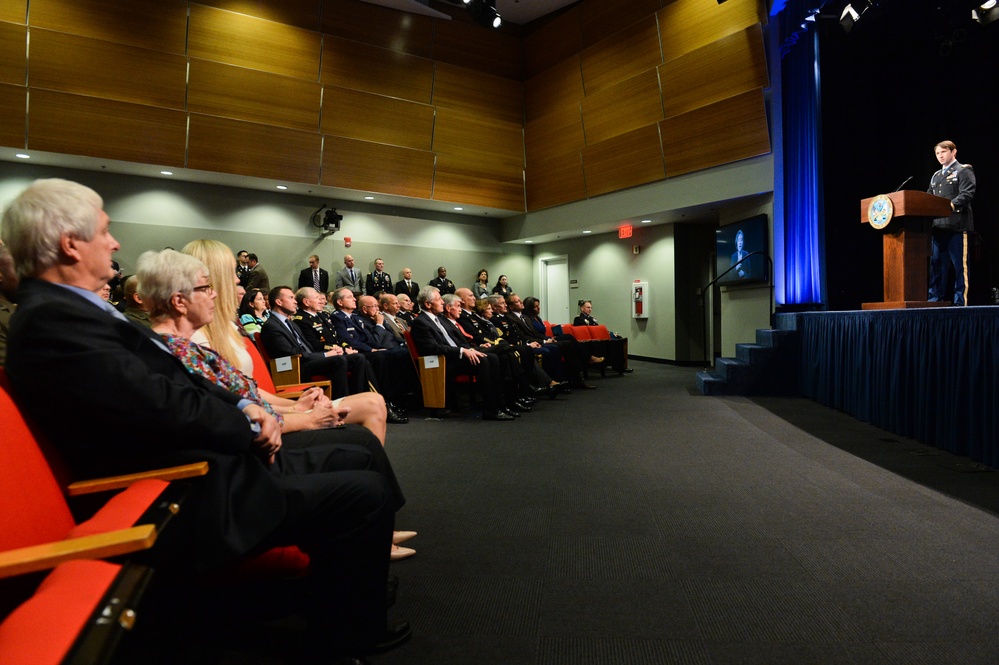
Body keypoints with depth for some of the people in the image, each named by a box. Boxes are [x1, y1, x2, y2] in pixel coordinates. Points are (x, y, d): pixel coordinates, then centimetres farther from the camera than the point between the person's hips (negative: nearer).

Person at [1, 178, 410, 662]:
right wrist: (251, 425, -8)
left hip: (209, 463, 10)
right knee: (364, 493, -16)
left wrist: (243, 408, -2)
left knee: (360, 449, 10)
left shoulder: (68, 308, 13)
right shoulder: (49, 320, -19)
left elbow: (177, 382, 14)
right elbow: (166, 408, -24)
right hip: (190, 504, -10)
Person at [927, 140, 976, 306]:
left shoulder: (963, 171, 2)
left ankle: (960, 300, -2)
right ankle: (935, 298, 12)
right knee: (936, 264, 7)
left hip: (957, 225, -7)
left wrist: (952, 205, -25)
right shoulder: (936, 176, 23)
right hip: (938, 225, 7)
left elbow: (968, 194, -10)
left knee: (960, 265, -4)